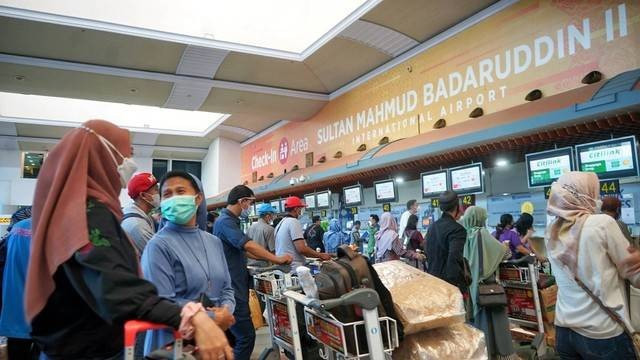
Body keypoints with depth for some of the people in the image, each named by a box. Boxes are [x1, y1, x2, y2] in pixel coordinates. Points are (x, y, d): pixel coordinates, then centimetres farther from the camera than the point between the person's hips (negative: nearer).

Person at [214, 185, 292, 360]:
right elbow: (248, 245, -28)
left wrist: (268, 259, 16)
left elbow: (242, 248, 23)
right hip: (231, 288, -11)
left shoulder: (229, 220, 16)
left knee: (232, 334, 19)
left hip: (233, 286, 11)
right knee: (246, 335, -9)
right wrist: (276, 259, -23)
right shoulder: (225, 221, -18)